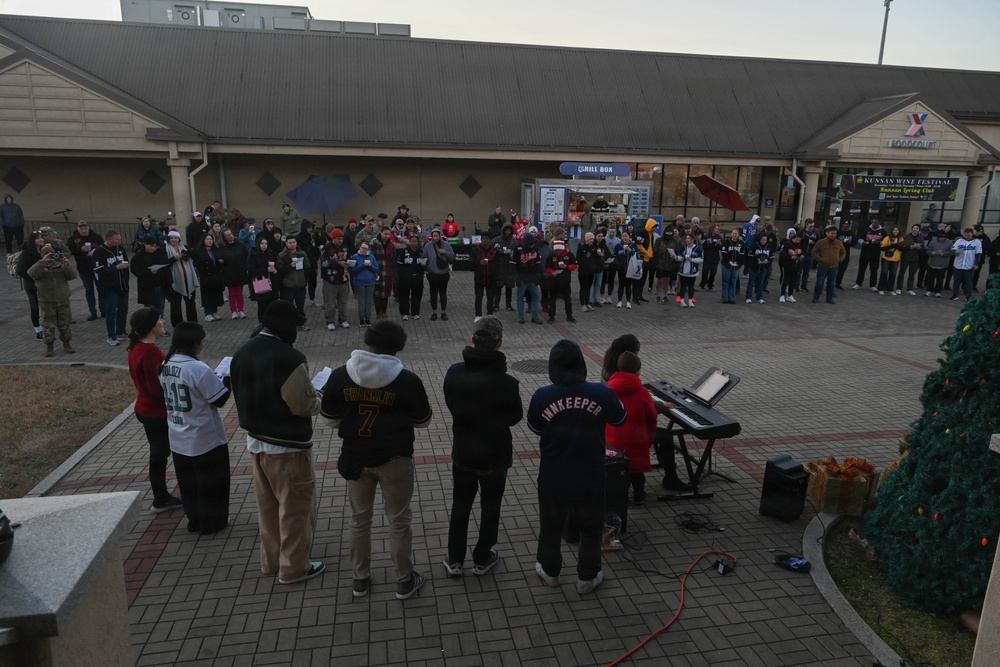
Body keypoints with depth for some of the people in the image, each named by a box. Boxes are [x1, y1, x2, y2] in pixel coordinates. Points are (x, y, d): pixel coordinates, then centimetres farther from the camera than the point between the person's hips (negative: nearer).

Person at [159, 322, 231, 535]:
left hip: (178, 438, 7)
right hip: (205, 438, -7)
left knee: (188, 482, 19)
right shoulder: (199, 369, -26)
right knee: (211, 481, 11)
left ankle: (195, 520, 33)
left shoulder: (164, 366, -1)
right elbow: (219, 399, -20)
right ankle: (212, 522, 23)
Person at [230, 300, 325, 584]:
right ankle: (294, 567, 20)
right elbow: (303, 406, -23)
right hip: (287, 445, -8)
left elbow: (239, 395, 11)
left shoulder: (242, 353, 2)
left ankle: (271, 560, 35)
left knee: (267, 505, 21)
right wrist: (317, 397, -2)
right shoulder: (288, 358, -25)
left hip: (256, 439, 8)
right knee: (295, 506, 8)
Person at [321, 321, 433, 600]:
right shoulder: (408, 380, -17)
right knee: (398, 521, 14)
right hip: (394, 459, -2)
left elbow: (331, 418, 1)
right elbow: (423, 421, -5)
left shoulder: (340, 376, -10)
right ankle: (404, 581, 28)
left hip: (355, 457, 3)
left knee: (359, 519, 20)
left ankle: (361, 579, 35)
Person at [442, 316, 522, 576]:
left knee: (460, 504, 20)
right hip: (495, 454, -3)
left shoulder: (454, 372, -15)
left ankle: (454, 560, 31)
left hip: (462, 451, 3)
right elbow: (515, 417, -9)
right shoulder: (506, 383, -26)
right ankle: (482, 560, 33)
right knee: (490, 507, 18)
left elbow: (451, 406, 1)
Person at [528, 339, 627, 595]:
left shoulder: (541, 397, -16)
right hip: (590, 478, 0)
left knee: (551, 525, 23)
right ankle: (587, 578, 37)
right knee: (591, 527, 22)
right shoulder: (602, 393, -16)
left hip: (553, 478, 1)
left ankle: (550, 571, 42)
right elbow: (620, 419, 4)